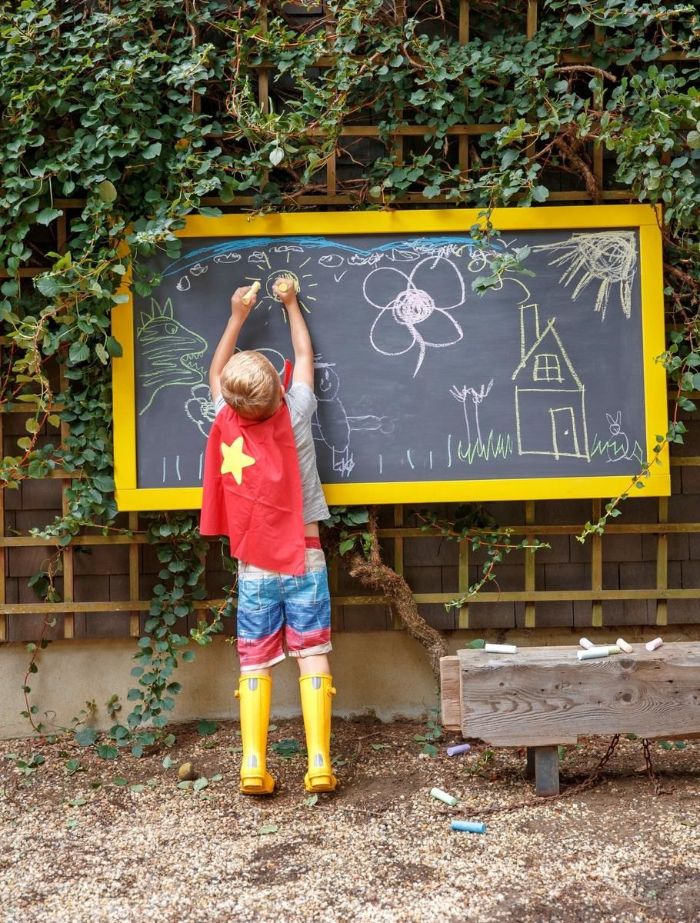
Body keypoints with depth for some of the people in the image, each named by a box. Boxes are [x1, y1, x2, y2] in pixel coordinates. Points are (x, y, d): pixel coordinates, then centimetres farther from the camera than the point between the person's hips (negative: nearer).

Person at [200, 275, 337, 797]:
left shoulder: (226, 423, -5)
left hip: (254, 568, 1)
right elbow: (305, 358, 10)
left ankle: (253, 766, 0)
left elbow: (215, 373, 15)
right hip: (304, 559, -1)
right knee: (313, 656, 1)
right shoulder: (294, 417, -8)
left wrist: (238, 316, 21)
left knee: (255, 664, 5)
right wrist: (291, 303, 22)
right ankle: (319, 763, -3)